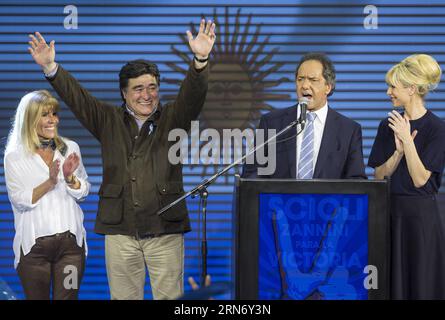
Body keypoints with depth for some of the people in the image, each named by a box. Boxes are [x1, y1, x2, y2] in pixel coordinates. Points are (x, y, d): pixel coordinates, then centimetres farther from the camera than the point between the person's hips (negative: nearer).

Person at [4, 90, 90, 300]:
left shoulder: (71, 148, 7)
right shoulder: (15, 156, -1)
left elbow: (83, 193, 7)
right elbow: (19, 200, -8)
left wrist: (69, 178, -13)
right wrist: (50, 182, -19)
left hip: (70, 241, 2)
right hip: (34, 243, -2)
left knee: (68, 297, 2)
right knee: (36, 297, 6)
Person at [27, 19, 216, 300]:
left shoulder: (172, 119, 6)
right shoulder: (108, 121, 11)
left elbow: (193, 95, -10)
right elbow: (76, 96, 3)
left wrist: (200, 60, -29)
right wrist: (51, 68, -13)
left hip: (165, 228, -1)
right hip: (120, 229, 1)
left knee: (171, 298, 1)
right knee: (124, 297, 5)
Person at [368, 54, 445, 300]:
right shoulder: (388, 126, 8)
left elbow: (420, 179, -13)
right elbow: (379, 176, 4)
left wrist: (408, 140, -19)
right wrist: (398, 151, -11)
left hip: (420, 215, -5)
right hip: (389, 213, 5)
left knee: (420, 284, 2)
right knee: (390, 284, 9)